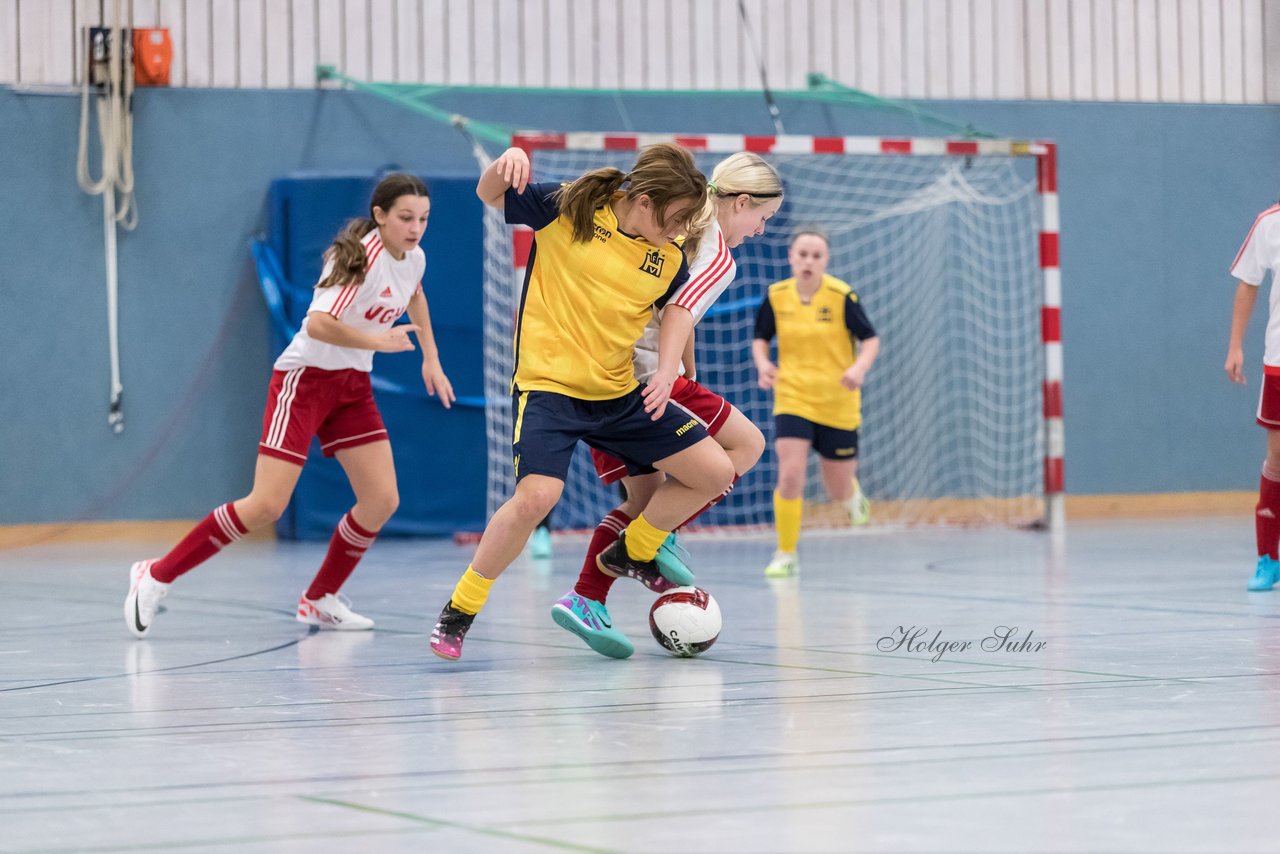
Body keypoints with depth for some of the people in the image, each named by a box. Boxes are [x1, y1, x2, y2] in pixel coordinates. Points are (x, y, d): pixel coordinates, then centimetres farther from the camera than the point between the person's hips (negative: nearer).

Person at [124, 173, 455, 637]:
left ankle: (320, 599, 13)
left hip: (353, 387, 8)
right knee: (266, 505, -14)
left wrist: (431, 358, 27)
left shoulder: (413, 259, 3)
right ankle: (156, 576, -4)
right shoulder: (361, 257, -22)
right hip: (305, 378, -8)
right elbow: (318, 324, -34)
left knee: (383, 499, -4)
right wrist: (378, 342, -38)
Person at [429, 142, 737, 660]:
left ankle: (630, 553, 27)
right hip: (548, 386, -6)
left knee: (715, 473, 2)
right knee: (537, 496, -27)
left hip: (622, 396, 6)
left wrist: (668, 372, 5)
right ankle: (459, 611, -6)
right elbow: (488, 195, 0)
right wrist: (509, 163, -21)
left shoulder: (669, 260, 2)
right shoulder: (569, 209, -9)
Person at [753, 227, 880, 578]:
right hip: (792, 400, 1)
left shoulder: (842, 296, -12)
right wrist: (763, 364, -11)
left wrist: (860, 368, -25)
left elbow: (871, 339, -5)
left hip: (838, 404, -1)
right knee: (789, 476, -17)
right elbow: (760, 339, 10)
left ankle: (852, 489, 48)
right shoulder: (776, 296, -4)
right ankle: (786, 554, -2)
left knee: (839, 492, 9)